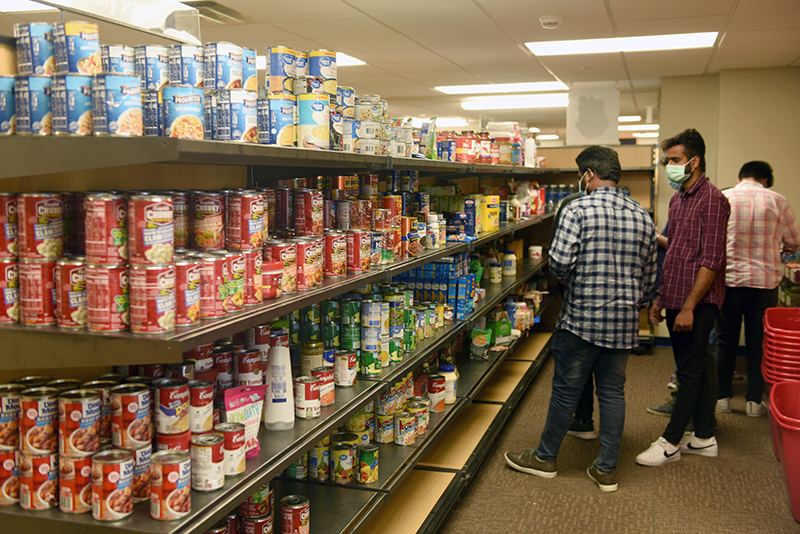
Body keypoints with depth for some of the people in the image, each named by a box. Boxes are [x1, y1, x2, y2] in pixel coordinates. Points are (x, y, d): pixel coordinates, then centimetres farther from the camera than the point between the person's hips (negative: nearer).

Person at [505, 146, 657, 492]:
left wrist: (569, 282, 4)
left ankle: (545, 458, 23)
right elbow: (649, 276, 10)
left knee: (566, 389, 7)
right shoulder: (642, 217, 6)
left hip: (581, 319, -5)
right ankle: (606, 469, 19)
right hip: (625, 322, 5)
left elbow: (560, 262, -18)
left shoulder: (578, 210, -12)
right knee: (613, 392, 11)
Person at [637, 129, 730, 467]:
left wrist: (689, 306, -21)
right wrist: (661, 298, 19)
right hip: (677, 299, 9)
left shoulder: (711, 199, -13)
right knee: (699, 365, 14)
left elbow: (711, 261, -18)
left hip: (698, 301, -9)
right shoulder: (677, 199, 15)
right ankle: (704, 437, 24)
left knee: (691, 370, -1)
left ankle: (670, 442, 6)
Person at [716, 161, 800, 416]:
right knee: (759, 342, 9)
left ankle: (722, 397, 17)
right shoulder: (777, 201, -3)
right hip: (765, 280, 0)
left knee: (725, 340, 11)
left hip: (728, 278, 0)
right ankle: (754, 400, 13)